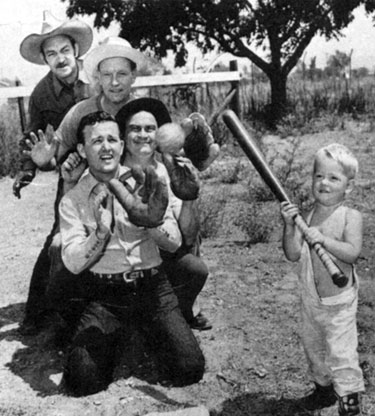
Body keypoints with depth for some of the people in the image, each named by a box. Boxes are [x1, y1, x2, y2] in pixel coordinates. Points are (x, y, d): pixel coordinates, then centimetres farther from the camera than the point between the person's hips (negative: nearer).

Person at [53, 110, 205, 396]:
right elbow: (73, 263, -8)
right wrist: (101, 232, -24)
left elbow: (175, 243, -1)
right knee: (82, 380, -17)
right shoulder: (73, 200, 0)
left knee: (190, 370, -12)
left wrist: (149, 222, -21)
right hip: (104, 296, -1)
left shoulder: (146, 183, 3)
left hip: (152, 287, 1)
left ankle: (149, 331, 18)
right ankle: (112, 339, 15)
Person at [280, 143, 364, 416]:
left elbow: (353, 252, -26)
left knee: (341, 352, -2)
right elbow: (293, 255, -8)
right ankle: (324, 388, 41)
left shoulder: (351, 217, -13)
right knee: (313, 346, 20)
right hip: (310, 298, 5)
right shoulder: (306, 217, -2)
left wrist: (324, 240, -38)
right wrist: (289, 226, -22)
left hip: (339, 300, -5)